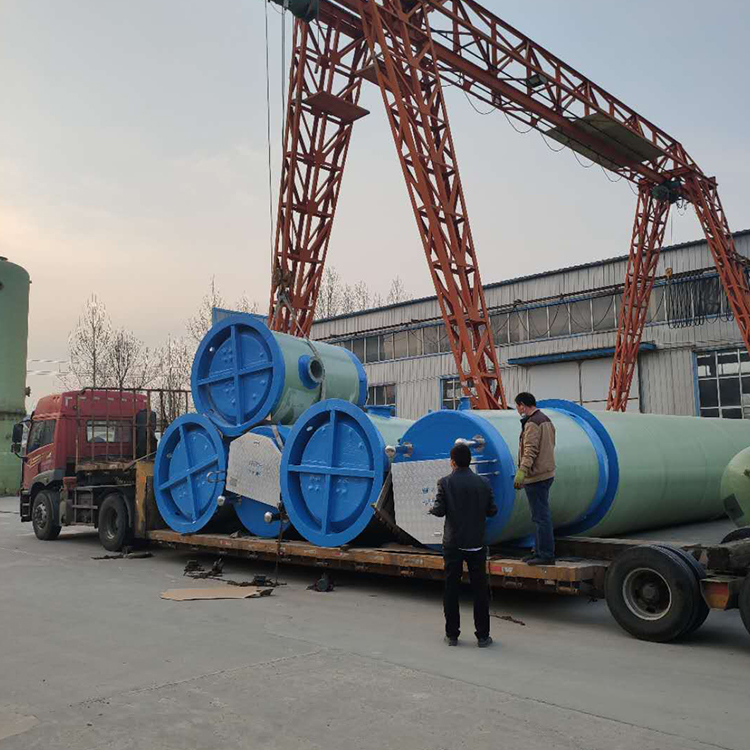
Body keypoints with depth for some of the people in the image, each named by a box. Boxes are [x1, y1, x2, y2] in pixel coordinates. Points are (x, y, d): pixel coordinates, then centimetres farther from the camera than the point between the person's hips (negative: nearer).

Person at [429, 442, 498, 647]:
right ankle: (482, 636, 13)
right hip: (476, 544, 1)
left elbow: (439, 511, -12)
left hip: (453, 544, -1)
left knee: (451, 589, 9)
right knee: (480, 590, 9)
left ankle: (452, 635, 15)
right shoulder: (483, 483, -3)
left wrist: (432, 508, 9)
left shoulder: (445, 483, -9)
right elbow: (492, 510, 1)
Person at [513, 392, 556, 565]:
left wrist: (522, 470, -33)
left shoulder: (532, 423, -15)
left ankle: (546, 554, -3)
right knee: (540, 515, 16)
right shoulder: (546, 420, 15)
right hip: (547, 473, 10)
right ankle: (539, 551, 23)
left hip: (536, 476, -10)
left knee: (540, 516, -6)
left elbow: (530, 450, -25)